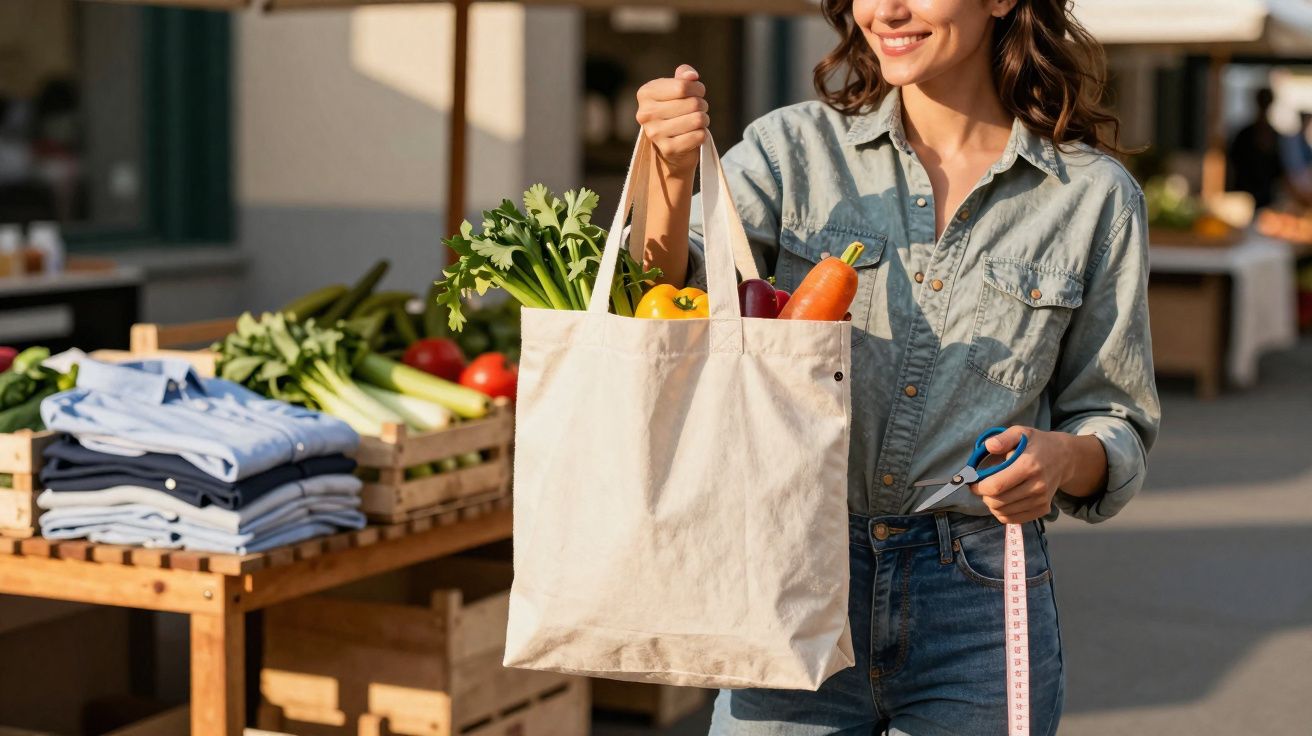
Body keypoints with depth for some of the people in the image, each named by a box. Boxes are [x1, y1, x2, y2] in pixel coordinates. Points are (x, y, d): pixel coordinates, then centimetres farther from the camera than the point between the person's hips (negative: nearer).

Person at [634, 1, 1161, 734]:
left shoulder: (1095, 197, 1)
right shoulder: (797, 147, 2)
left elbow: (1118, 425, 7)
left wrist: (1064, 459, -15)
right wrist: (673, 174, -27)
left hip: (980, 615, 0)